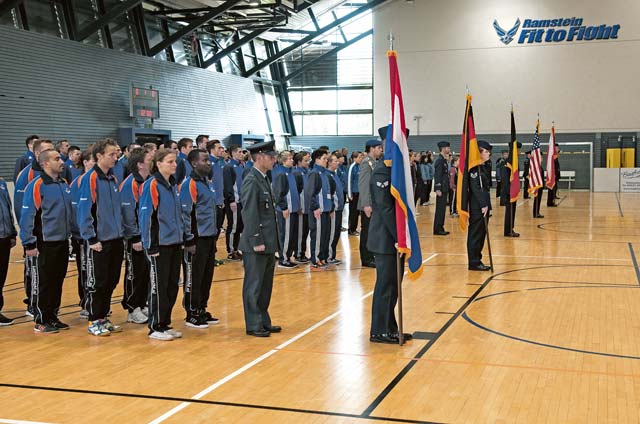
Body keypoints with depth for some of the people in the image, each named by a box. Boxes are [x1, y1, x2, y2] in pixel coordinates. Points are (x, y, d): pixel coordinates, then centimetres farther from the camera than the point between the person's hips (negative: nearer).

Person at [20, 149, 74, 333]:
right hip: (44, 244, -7)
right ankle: (40, 321, 12)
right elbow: (27, 216, -15)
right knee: (42, 283, 2)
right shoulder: (36, 186, -13)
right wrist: (29, 243, -16)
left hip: (63, 242, 7)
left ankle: (53, 316, 25)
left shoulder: (65, 185, 9)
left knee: (57, 282, 14)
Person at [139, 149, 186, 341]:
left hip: (175, 244, 8)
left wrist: (183, 238, 16)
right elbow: (145, 216, -15)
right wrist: (150, 246, -16)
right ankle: (155, 327, 10)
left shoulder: (173, 185, 12)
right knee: (158, 286, 0)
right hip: (160, 245, -8)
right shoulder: (152, 185, -12)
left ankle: (165, 324, 22)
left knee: (172, 285, 11)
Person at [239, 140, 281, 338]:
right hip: (256, 245, -9)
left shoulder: (263, 179, 15)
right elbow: (249, 214, -19)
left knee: (265, 285, 16)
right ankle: (253, 325, 10)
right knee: (254, 286, 1)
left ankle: (264, 321, 26)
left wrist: (272, 241, 17)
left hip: (268, 243, 9)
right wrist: (256, 241, -21)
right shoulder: (251, 180, -15)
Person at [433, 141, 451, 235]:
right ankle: (437, 229, -2)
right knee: (440, 209, -6)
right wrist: (438, 189, -24)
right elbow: (437, 175, -20)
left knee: (442, 209, 12)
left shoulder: (443, 160, 16)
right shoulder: (439, 160, -14)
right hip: (441, 189, -10)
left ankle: (440, 228, 17)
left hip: (444, 189, 10)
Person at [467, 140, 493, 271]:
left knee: (481, 234, 13)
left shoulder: (484, 167, 14)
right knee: (475, 234, -2)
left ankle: (477, 260, 20)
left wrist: (486, 204, 14)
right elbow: (475, 188, -20)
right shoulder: (475, 168, -15)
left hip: (484, 205, 9)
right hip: (477, 207, -9)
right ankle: (474, 263, 4)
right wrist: (483, 205, -20)